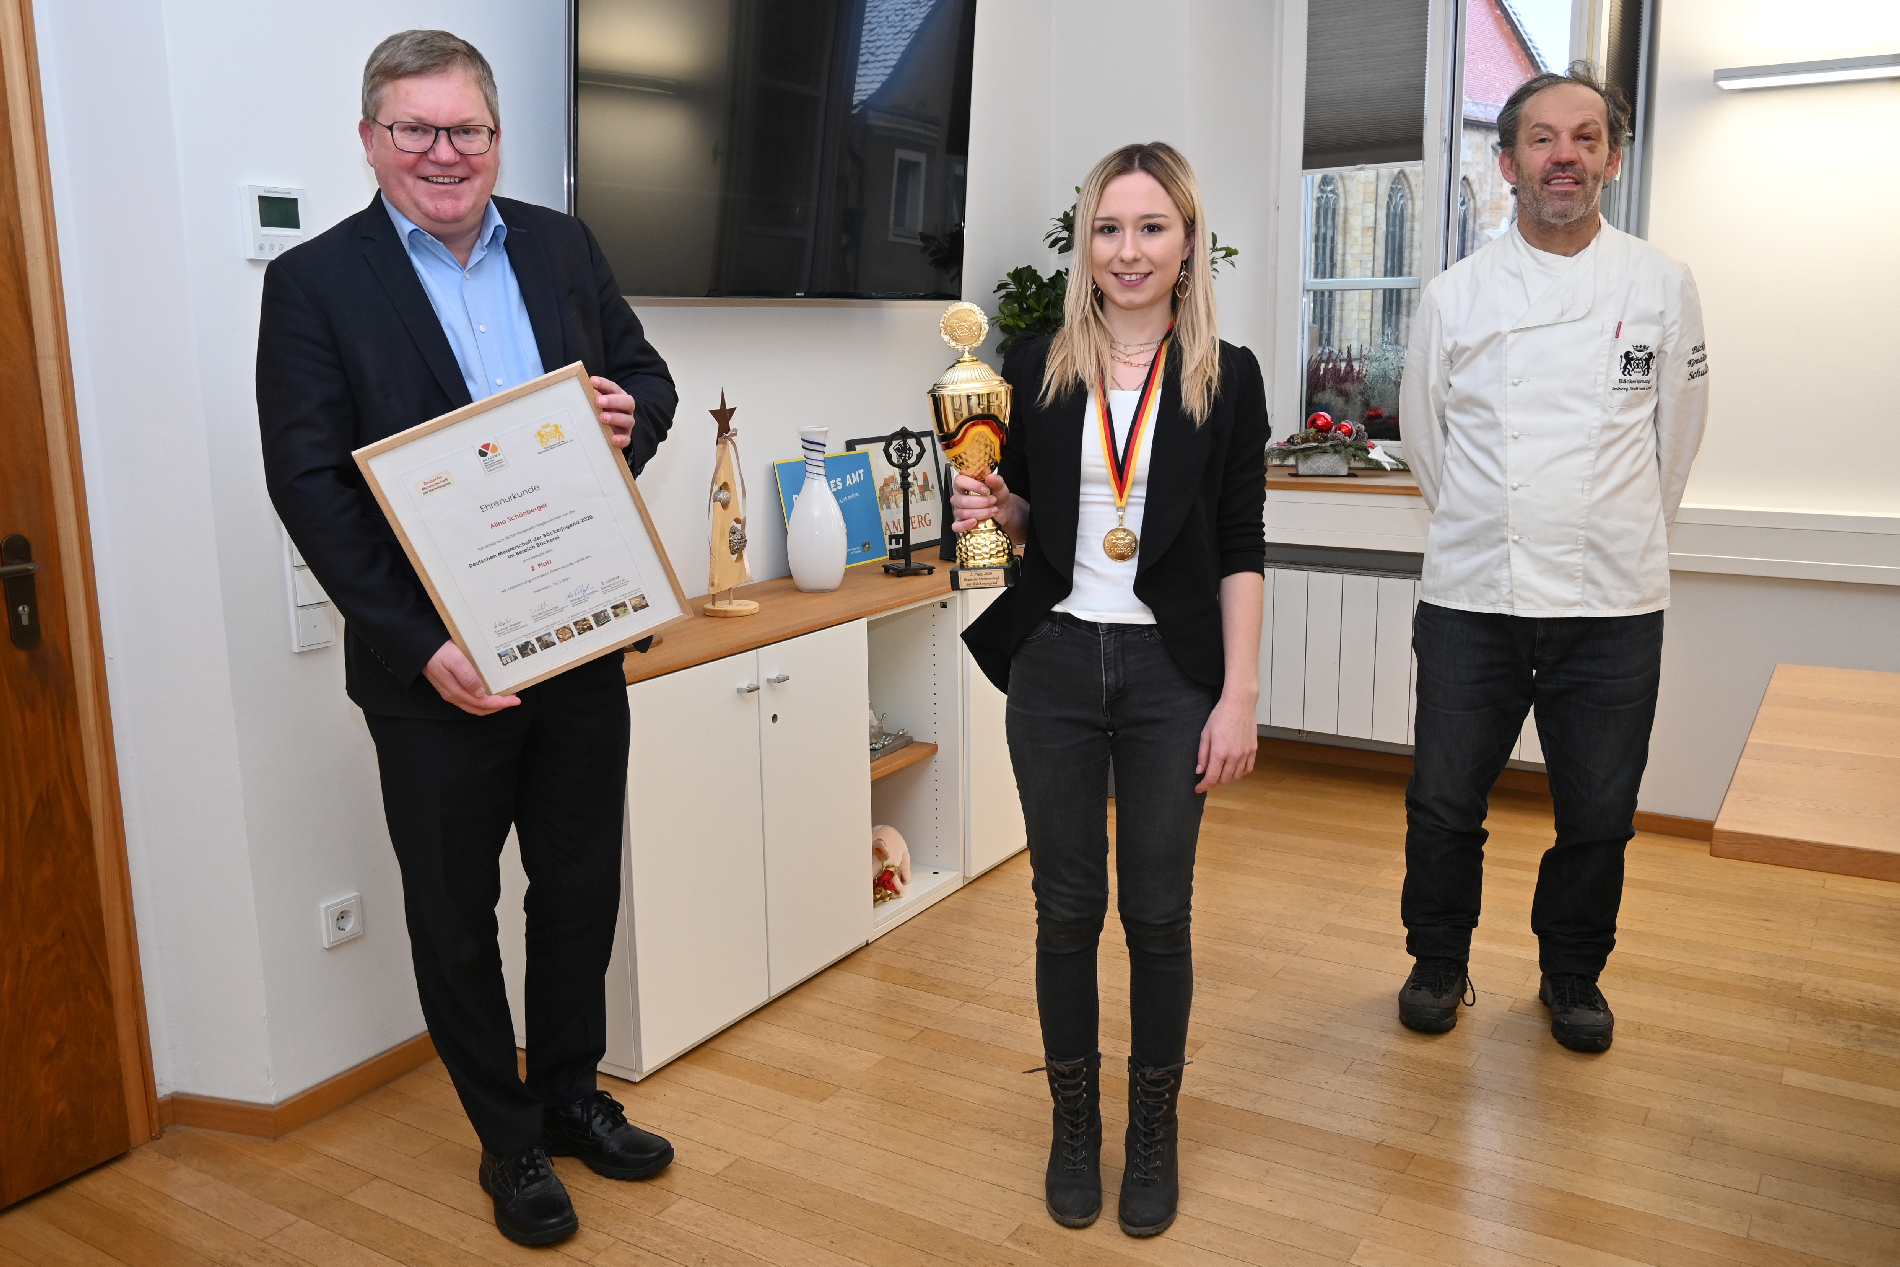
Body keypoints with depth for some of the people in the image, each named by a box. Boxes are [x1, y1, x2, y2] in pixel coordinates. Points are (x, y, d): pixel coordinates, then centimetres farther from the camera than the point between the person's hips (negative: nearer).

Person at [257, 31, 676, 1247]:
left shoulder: (563, 246, 6)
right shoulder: (315, 281, -7)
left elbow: (646, 373, 15)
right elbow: (309, 484, -11)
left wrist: (634, 412, -11)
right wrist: (419, 645, -19)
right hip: (437, 666, -3)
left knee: (582, 887, 16)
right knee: (457, 915, 12)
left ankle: (570, 1093, 38)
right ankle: (508, 1138, 32)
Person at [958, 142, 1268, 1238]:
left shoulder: (1227, 376, -1)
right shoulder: (1038, 370, 4)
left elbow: (1241, 550, -2)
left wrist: (1240, 696, -7)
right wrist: (993, 511, -10)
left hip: (1171, 673, -1)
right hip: (1054, 662, 2)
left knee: (1159, 913, 9)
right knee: (1067, 906, 10)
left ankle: (1155, 1129, 30)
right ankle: (1075, 1121, 31)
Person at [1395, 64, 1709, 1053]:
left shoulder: (1661, 287, 1)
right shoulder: (1456, 296, 1)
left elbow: (1674, 437, 10)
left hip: (1613, 604, 1)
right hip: (1472, 596, 0)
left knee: (1598, 816, 10)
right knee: (1445, 803, 8)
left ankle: (1573, 977, 34)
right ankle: (1439, 962, 31)